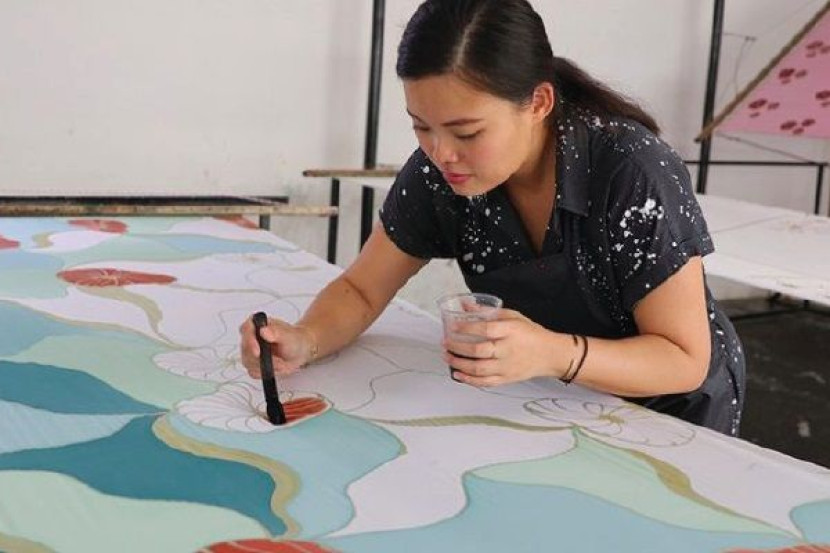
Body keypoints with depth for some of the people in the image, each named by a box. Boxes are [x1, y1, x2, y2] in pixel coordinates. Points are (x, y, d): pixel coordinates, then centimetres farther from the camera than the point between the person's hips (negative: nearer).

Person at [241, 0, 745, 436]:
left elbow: (685, 360, -23)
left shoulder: (635, 173, -28)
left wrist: (553, 354, -41)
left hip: (668, 412, -2)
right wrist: (305, 341, -27)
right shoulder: (438, 171, -15)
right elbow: (362, 291, -4)